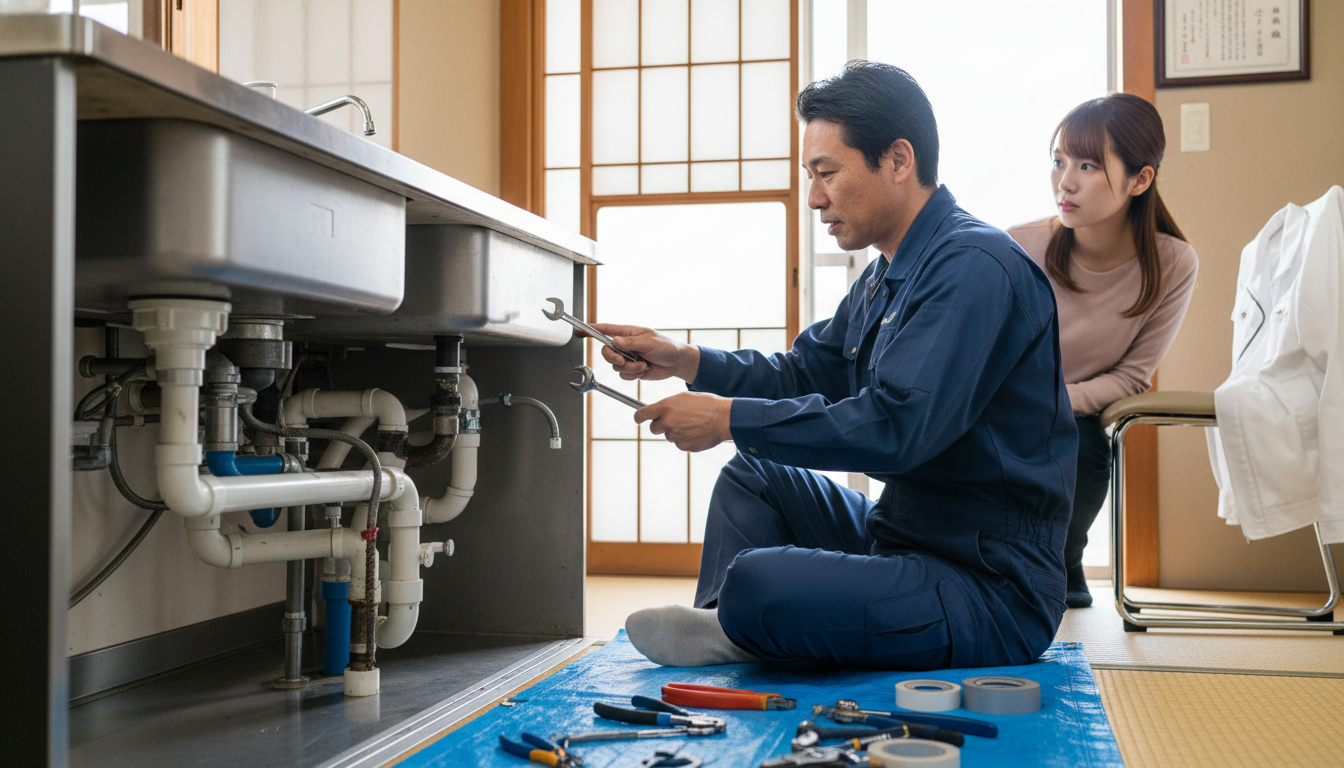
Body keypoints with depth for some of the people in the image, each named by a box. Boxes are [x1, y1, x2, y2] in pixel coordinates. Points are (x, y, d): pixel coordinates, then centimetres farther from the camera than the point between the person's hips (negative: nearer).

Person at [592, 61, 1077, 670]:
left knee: (758, 587, -30)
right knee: (752, 477, 17)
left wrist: (732, 418, -21)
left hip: (993, 591, -10)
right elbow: (807, 374, 20)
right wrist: (685, 361, 7)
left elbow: (893, 426, -29)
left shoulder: (975, 267, -20)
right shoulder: (887, 277, 14)